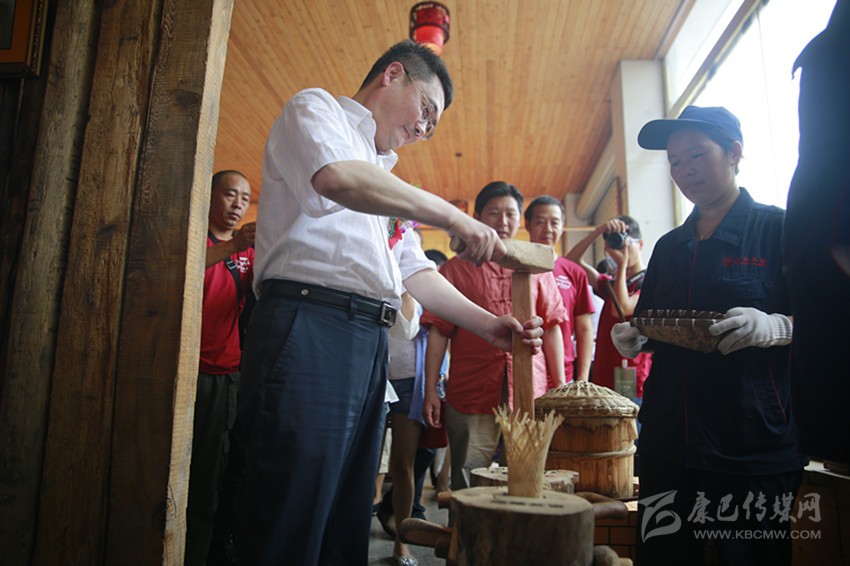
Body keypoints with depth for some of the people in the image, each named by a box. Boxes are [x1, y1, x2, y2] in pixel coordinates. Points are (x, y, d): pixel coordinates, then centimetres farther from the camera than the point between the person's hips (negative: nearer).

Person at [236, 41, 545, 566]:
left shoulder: (384, 179, 28)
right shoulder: (315, 107, 6)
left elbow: (414, 270, 23)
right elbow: (339, 178, -18)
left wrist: (488, 325, 12)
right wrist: (455, 218, -14)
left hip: (372, 343, 8)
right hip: (309, 326, -8)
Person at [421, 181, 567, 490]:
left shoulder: (537, 269, 14)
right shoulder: (455, 269, 8)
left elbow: (552, 327, 12)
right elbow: (438, 332, 5)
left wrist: (560, 386, 7)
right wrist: (431, 391, 0)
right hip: (470, 396, -1)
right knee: (467, 487, 4)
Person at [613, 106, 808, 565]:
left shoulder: (778, 230, -1)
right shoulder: (670, 247, 15)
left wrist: (774, 327, -24)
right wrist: (632, 338, 0)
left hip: (755, 450, -5)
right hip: (666, 444, 5)